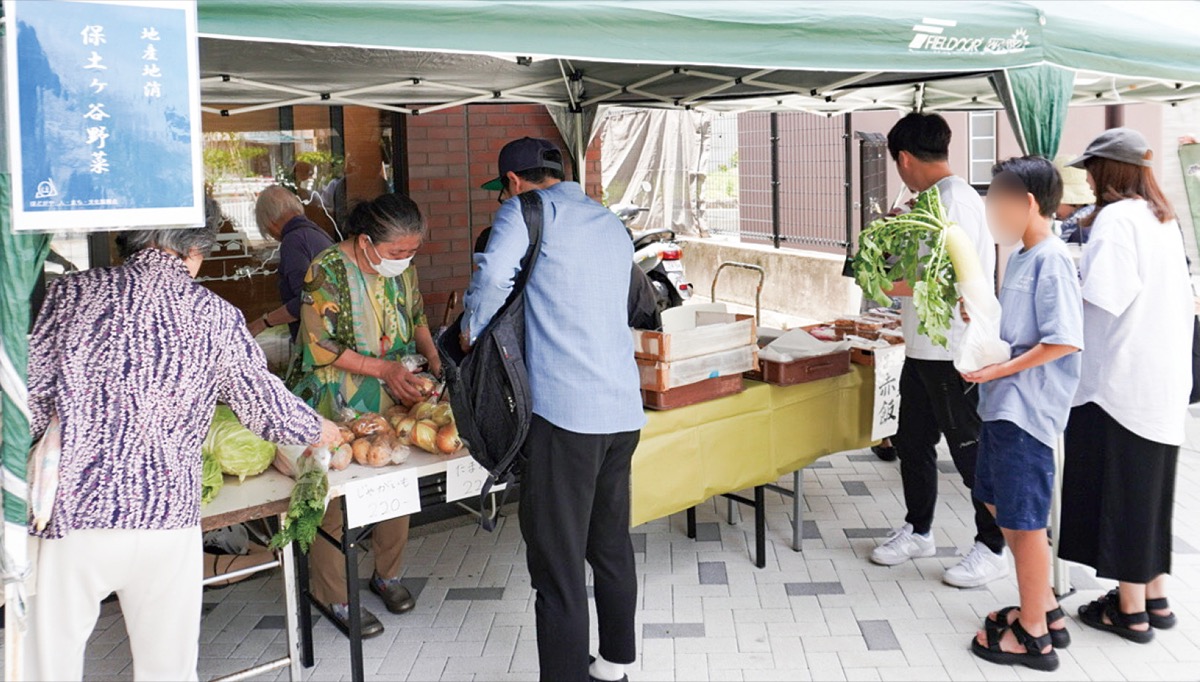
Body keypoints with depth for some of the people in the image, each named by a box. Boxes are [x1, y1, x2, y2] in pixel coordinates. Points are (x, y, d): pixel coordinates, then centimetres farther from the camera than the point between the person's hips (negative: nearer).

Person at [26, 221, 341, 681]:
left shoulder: (72, 292, 1)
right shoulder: (217, 316, 2)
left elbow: (27, 398, 1)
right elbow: (268, 409, 8)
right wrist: (323, 430, 27)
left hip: (72, 510, 0)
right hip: (168, 514, 1)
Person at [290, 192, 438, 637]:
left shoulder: (401, 266, 1)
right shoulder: (328, 272, -19)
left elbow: (416, 316, 15)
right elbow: (320, 346, -19)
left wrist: (432, 357, -2)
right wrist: (384, 369, -23)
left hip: (394, 401, 7)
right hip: (337, 407, -6)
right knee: (334, 499, 1)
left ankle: (387, 575, 34)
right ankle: (332, 596, 18)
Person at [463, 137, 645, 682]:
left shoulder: (526, 211, -1)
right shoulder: (613, 225, 20)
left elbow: (494, 274, -19)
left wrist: (472, 333, -2)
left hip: (563, 410, -8)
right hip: (624, 410, 8)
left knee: (558, 560, -1)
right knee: (612, 544, 19)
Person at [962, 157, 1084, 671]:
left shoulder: (1052, 260, -16)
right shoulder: (1021, 257, 12)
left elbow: (1065, 339, -23)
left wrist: (1002, 369, -21)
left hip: (1026, 407, -10)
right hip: (1002, 403, 10)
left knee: (1023, 519, 1)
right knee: (998, 503, 19)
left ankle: (1033, 635, 16)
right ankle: (1047, 609, 33)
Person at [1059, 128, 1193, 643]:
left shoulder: (1116, 218, -13)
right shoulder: (1163, 219, 13)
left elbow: (1102, 296, -25)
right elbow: (1184, 297, 19)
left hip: (1120, 378, -9)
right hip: (1164, 381, 9)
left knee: (1118, 489, 1)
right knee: (1149, 486, 17)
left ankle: (1130, 610, 10)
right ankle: (1155, 597, 26)